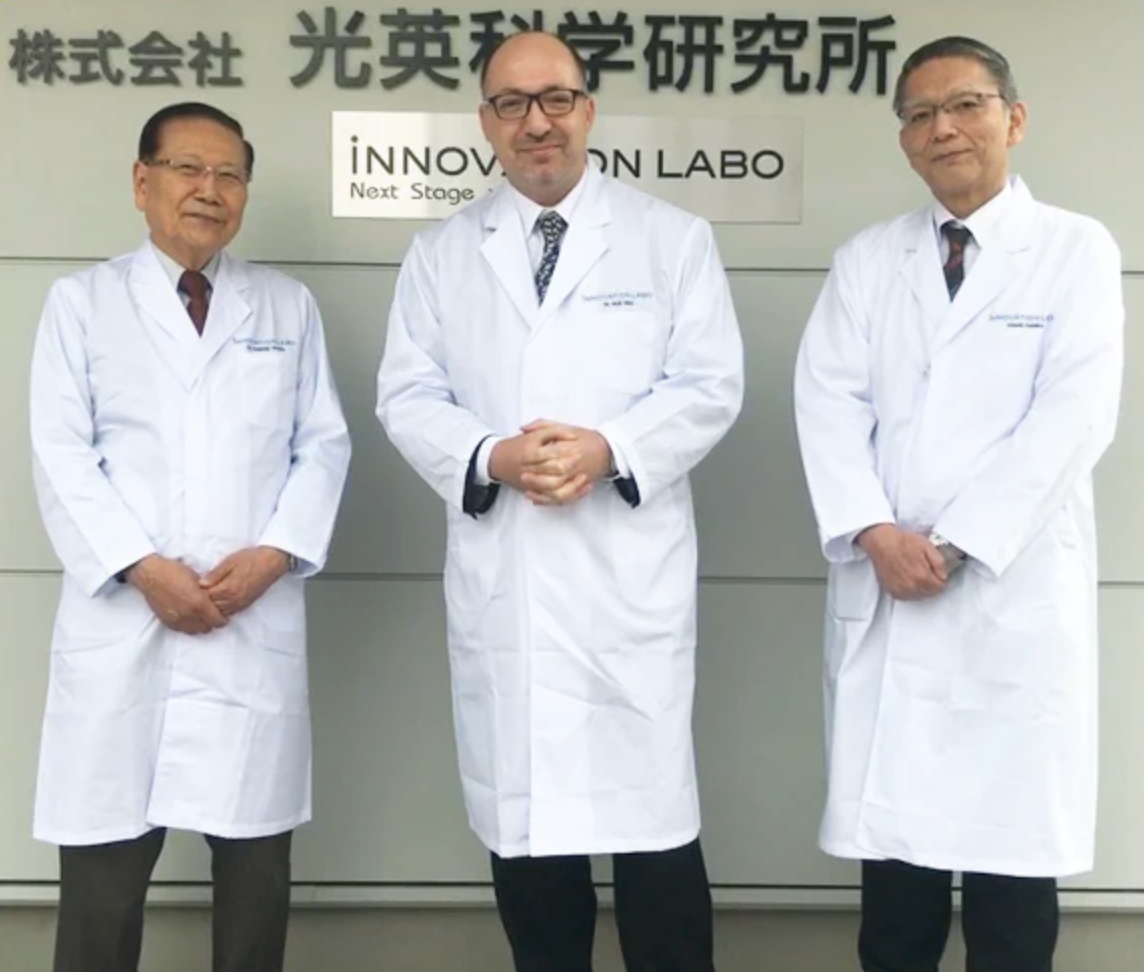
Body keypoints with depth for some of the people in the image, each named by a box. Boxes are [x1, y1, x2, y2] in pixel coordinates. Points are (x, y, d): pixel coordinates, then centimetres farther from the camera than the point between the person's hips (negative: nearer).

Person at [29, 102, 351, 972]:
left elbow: (324, 446, 7)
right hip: (121, 620, -1)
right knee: (104, 862, 4)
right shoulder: (82, 301, 8)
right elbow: (62, 455, 0)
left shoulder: (289, 306, 14)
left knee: (256, 861, 7)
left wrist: (272, 555, -9)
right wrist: (143, 569, -13)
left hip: (257, 622, 2)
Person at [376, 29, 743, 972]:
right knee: (521, 820, 11)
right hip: (499, 577, 3)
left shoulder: (673, 238, 7)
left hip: (629, 572, -2)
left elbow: (711, 385, 0)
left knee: (652, 818, 0)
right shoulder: (440, 252, 12)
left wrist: (608, 449, -16)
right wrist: (492, 457, -13)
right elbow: (407, 396, 7)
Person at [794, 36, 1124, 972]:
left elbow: (1073, 416, -8)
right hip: (884, 589, 3)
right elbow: (828, 403, 3)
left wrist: (954, 543, -14)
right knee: (891, 821, 7)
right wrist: (874, 533, -12)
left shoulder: (1077, 249, 2)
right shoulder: (866, 259, 12)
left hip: (1017, 591, -2)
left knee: (1012, 833, 3)